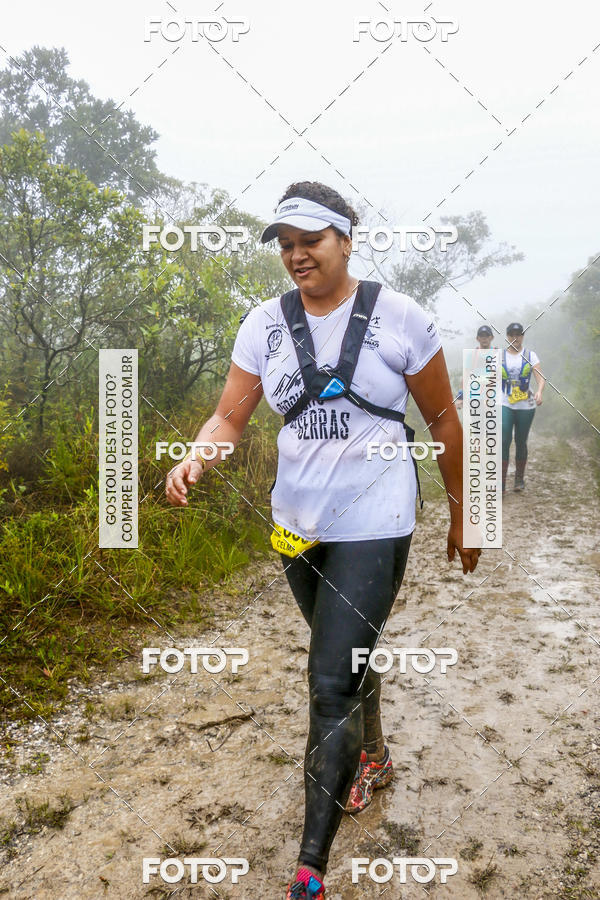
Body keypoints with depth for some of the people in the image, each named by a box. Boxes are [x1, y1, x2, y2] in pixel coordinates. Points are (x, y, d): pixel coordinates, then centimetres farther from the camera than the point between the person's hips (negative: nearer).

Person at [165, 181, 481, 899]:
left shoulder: (398, 318, -8)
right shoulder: (265, 324, 0)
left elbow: (443, 418, 1)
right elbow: (229, 416, -1)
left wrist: (460, 517, 5)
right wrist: (193, 461, -24)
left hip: (374, 526, -4)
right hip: (298, 524, 5)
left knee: (331, 685, -8)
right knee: (349, 653, 23)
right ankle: (373, 754, 53)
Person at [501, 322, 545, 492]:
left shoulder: (530, 356, 4)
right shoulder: (499, 356, 6)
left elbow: (540, 378, -5)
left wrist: (539, 392, -25)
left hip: (526, 406, 1)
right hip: (504, 405, 0)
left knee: (521, 442, 7)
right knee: (504, 441, -12)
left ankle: (519, 478, 23)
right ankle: (501, 482, -10)